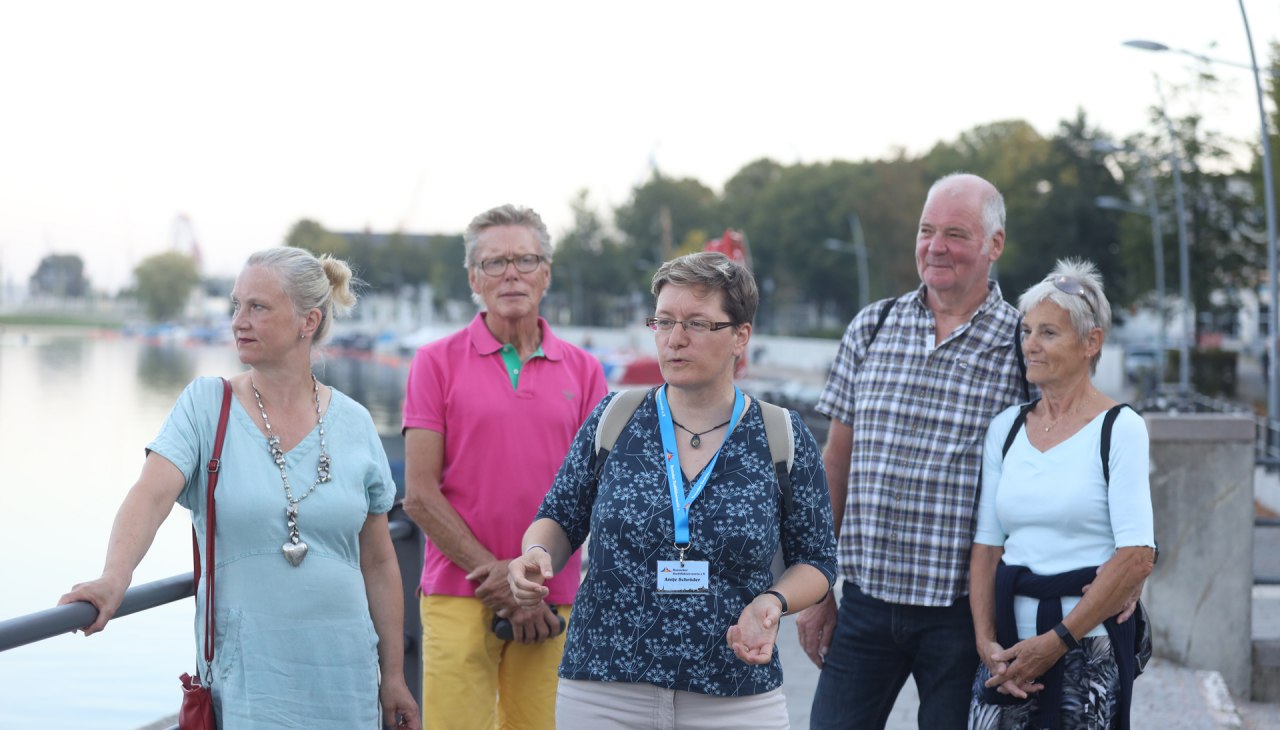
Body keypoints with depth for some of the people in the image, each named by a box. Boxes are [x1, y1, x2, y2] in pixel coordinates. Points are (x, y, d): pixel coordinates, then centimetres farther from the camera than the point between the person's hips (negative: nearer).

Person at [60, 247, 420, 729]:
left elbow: (377, 561, 8)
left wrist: (393, 677, 9)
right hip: (246, 667, -2)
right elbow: (151, 495, -16)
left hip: (343, 671, 2)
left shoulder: (354, 422, 4)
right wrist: (114, 579, -34)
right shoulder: (206, 405, -1)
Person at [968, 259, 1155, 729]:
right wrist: (985, 638, -6)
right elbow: (986, 544, 7)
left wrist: (1057, 641, -14)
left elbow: (1137, 557, -13)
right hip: (1010, 638, 4)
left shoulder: (1120, 429, -5)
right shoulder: (1006, 428, 10)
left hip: (1090, 642, -4)